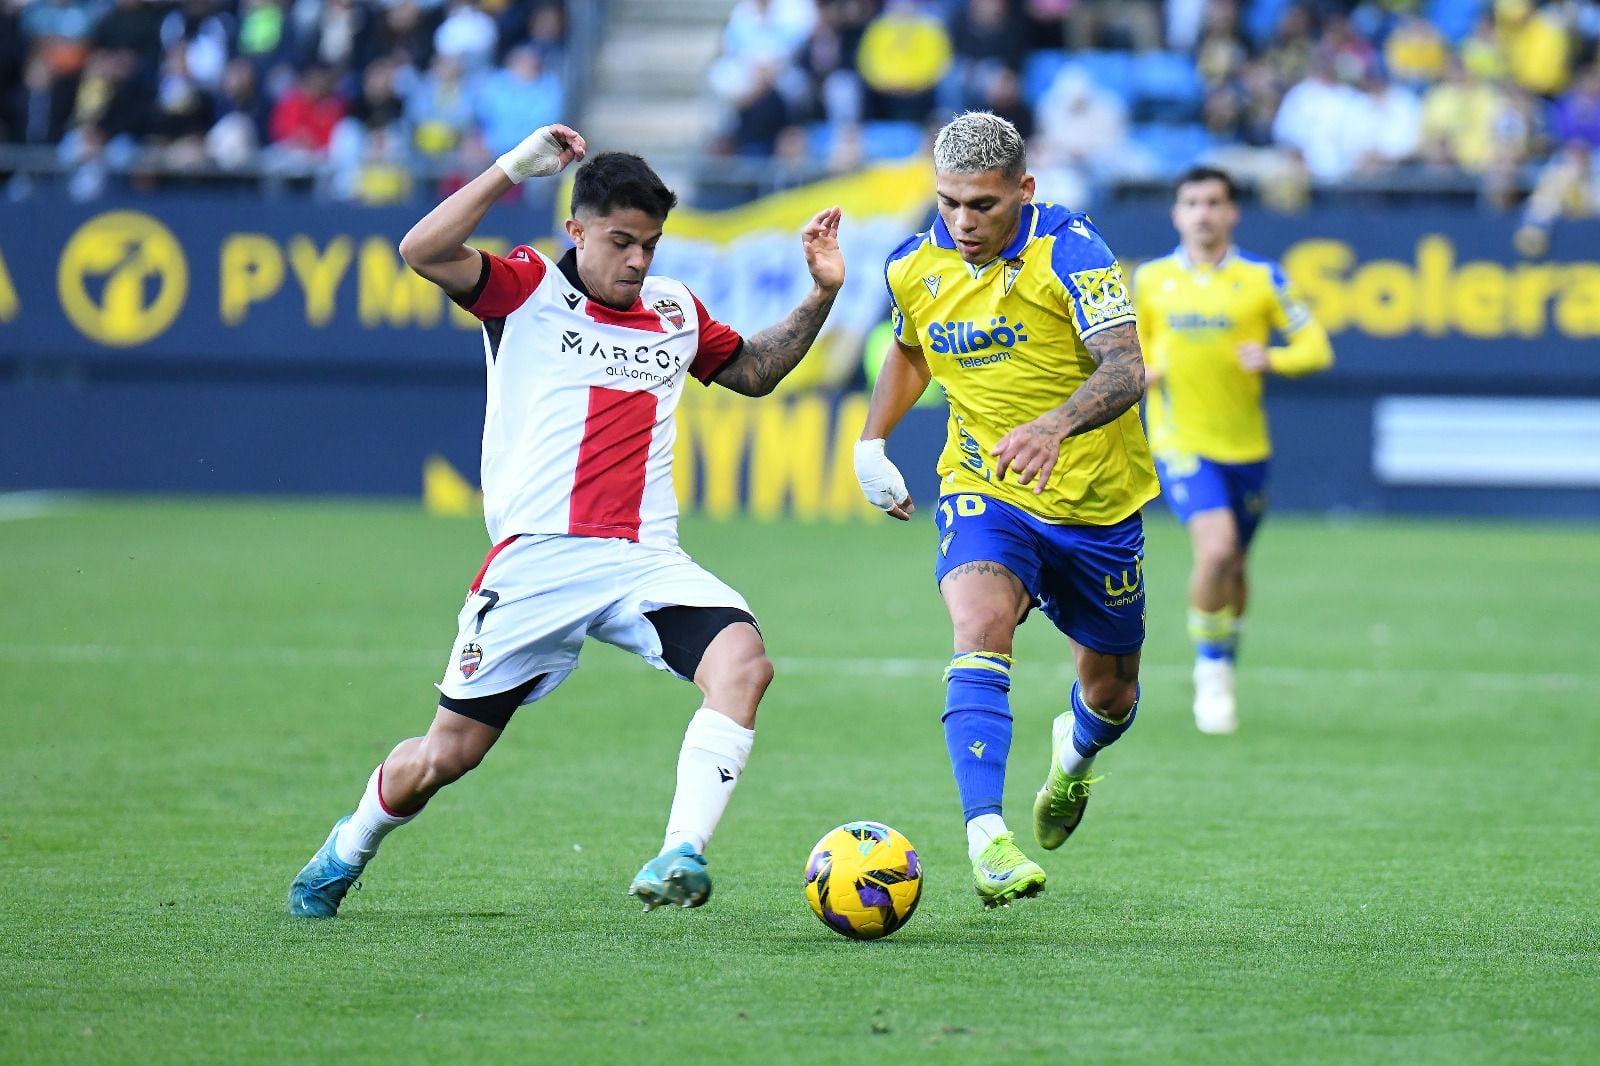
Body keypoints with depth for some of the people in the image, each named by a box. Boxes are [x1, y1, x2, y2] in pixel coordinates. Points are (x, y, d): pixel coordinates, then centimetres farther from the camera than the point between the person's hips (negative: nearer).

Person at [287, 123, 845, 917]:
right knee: (445, 756, 3)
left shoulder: (677, 314, 17)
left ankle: (680, 858, -32)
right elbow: (422, 251, -14)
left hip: (645, 561, 3)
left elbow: (755, 371, 35)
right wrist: (513, 169, -15)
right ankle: (348, 850, 33)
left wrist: (819, 297, 22)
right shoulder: (527, 291, 2)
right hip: (538, 561, -3)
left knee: (742, 662, -27)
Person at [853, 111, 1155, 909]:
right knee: (980, 625, -30)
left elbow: (1125, 368, -31)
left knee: (1111, 691, 14)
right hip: (982, 490, 1)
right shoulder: (913, 268, -4)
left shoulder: (1067, 249, -20)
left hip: (1094, 499, -1)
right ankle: (987, 839, -38)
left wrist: (1055, 426, -49)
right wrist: (871, 441, 9)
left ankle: (1074, 752, 53)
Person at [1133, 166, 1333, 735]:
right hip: (1181, 441, -2)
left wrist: (1272, 359, -20)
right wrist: (1140, 369, -5)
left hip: (1245, 445, 2)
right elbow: (1132, 345, 18)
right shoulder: (1150, 279, 2)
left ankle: (1221, 672, 38)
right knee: (1216, 548, -23)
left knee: (1232, 566, 13)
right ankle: (1210, 669, -2)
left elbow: (1316, 347, 0)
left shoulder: (1262, 277, -2)